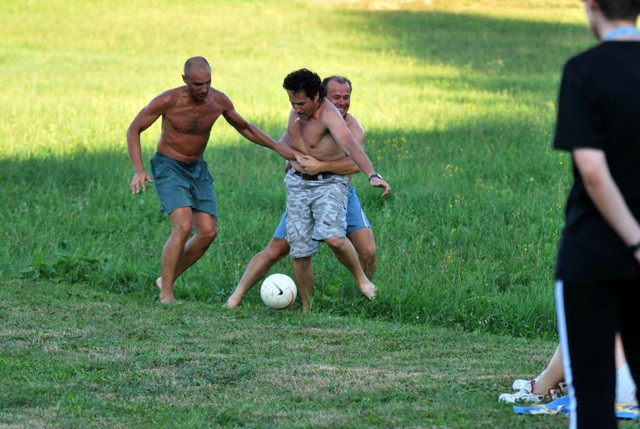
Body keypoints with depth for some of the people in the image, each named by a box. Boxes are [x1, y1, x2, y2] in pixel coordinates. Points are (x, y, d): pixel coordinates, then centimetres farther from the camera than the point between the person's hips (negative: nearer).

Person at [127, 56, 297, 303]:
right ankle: (166, 294, -15)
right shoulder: (168, 101, -21)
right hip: (169, 168, -5)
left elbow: (244, 128, 12)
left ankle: (167, 279, 13)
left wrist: (277, 147, 2)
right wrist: (139, 170, -22)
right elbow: (134, 130, -10)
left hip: (197, 170, 5)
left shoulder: (219, 101, -8)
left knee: (208, 233, -5)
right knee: (184, 226, -24)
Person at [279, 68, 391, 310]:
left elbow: (350, 145, -40)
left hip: (330, 183, -6)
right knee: (299, 253, 0)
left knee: (332, 237, -30)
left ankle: (360, 277, -4)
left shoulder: (328, 115, -22)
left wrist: (372, 175, -53)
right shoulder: (296, 112, 3)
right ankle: (306, 310, 14)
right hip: (298, 184, 6)